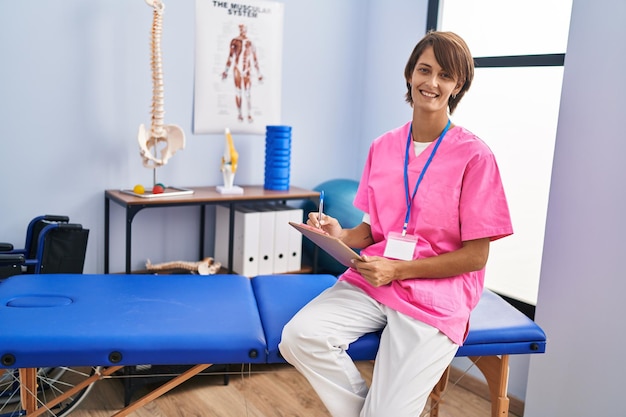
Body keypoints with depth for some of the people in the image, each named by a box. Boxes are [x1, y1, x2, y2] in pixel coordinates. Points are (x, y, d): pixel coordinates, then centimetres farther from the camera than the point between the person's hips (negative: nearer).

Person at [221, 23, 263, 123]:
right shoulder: (235, 41, 4)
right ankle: (239, 114, 10)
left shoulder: (250, 43, 6)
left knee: (248, 92, -5)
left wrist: (259, 74, 12)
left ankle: (250, 115, -4)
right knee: (238, 91, 3)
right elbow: (230, 57, 6)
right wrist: (226, 71, 4)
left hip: (247, 70, 0)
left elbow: (255, 59, 11)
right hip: (237, 69, 0)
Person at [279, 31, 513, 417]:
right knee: (298, 337, -21)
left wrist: (398, 270, -14)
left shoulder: (474, 156, -7)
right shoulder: (383, 147, 7)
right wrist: (341, 236, -7)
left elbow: (475, 256, -7)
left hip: (436, 294, -4)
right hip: (371, 281, 4)